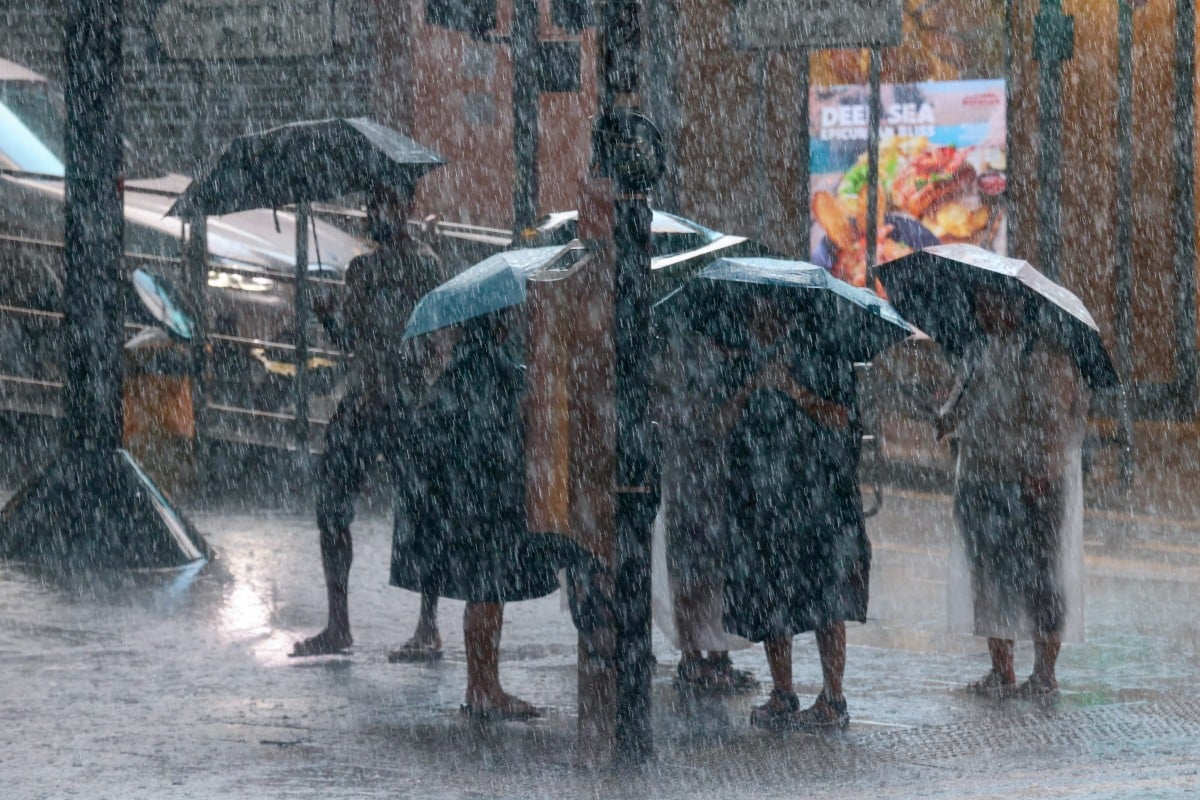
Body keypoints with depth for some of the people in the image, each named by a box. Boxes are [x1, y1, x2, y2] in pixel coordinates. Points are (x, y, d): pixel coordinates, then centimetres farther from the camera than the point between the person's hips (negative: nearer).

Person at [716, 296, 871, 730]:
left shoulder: (821, 359, 3)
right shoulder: (749, 364, 15)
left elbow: (841, 420, -7)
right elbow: (726, 422, 4)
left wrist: (795, 390, -16)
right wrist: (755, 384, -11)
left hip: (816, 494, -4)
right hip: (762, 496, 4)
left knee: (825, 599, -8)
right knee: (768, 600, 5)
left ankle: (832, 699, -5)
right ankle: (782, 696, 13)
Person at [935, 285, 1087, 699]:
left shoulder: (1045, 355, -8)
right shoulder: (985, 352, 14)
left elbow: (1055, 416, -14)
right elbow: (963, 400, 22)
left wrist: (1042, 469, -23)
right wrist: (946, 417, 0)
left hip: (1031, 484, -7)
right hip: (980, 485, 7)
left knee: (1036, 575, -3)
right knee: (989, 575, 9)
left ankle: (1045, 673, 4)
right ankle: (1001, 671, 17)